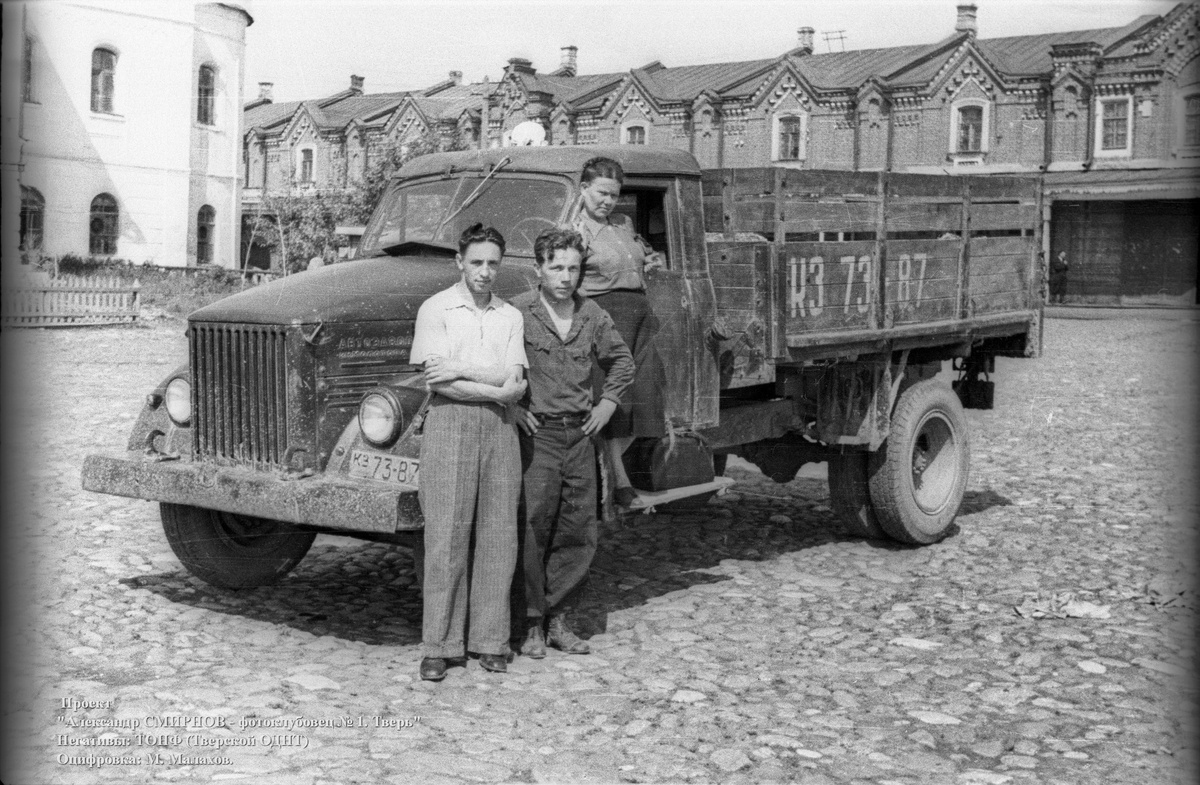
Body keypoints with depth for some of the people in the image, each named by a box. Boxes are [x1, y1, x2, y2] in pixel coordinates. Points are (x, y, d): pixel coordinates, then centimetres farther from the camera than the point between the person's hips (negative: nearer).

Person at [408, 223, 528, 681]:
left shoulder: (510, 316, 12)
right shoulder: (436, 309, 1)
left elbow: (514, 381, 0)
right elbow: (439, 382, -10)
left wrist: (462, 369, -10)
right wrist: (496, 389, -8)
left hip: (500, 428, 4)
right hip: (450, 422, -3)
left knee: (498, 534, 3)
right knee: (446, 535, -4)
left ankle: (490, 640, 11)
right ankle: (439, 645, 1)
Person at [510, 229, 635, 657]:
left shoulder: (593, 316, 8)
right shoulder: (518, 311, -8)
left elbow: (622, 361, 24)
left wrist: (608, 402, 12)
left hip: (579, 434, 5)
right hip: (536, 434, -5)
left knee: (579, 532, 6)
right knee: (531, 530, -4)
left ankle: (558, 618, 19)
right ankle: (532, 623, 8)